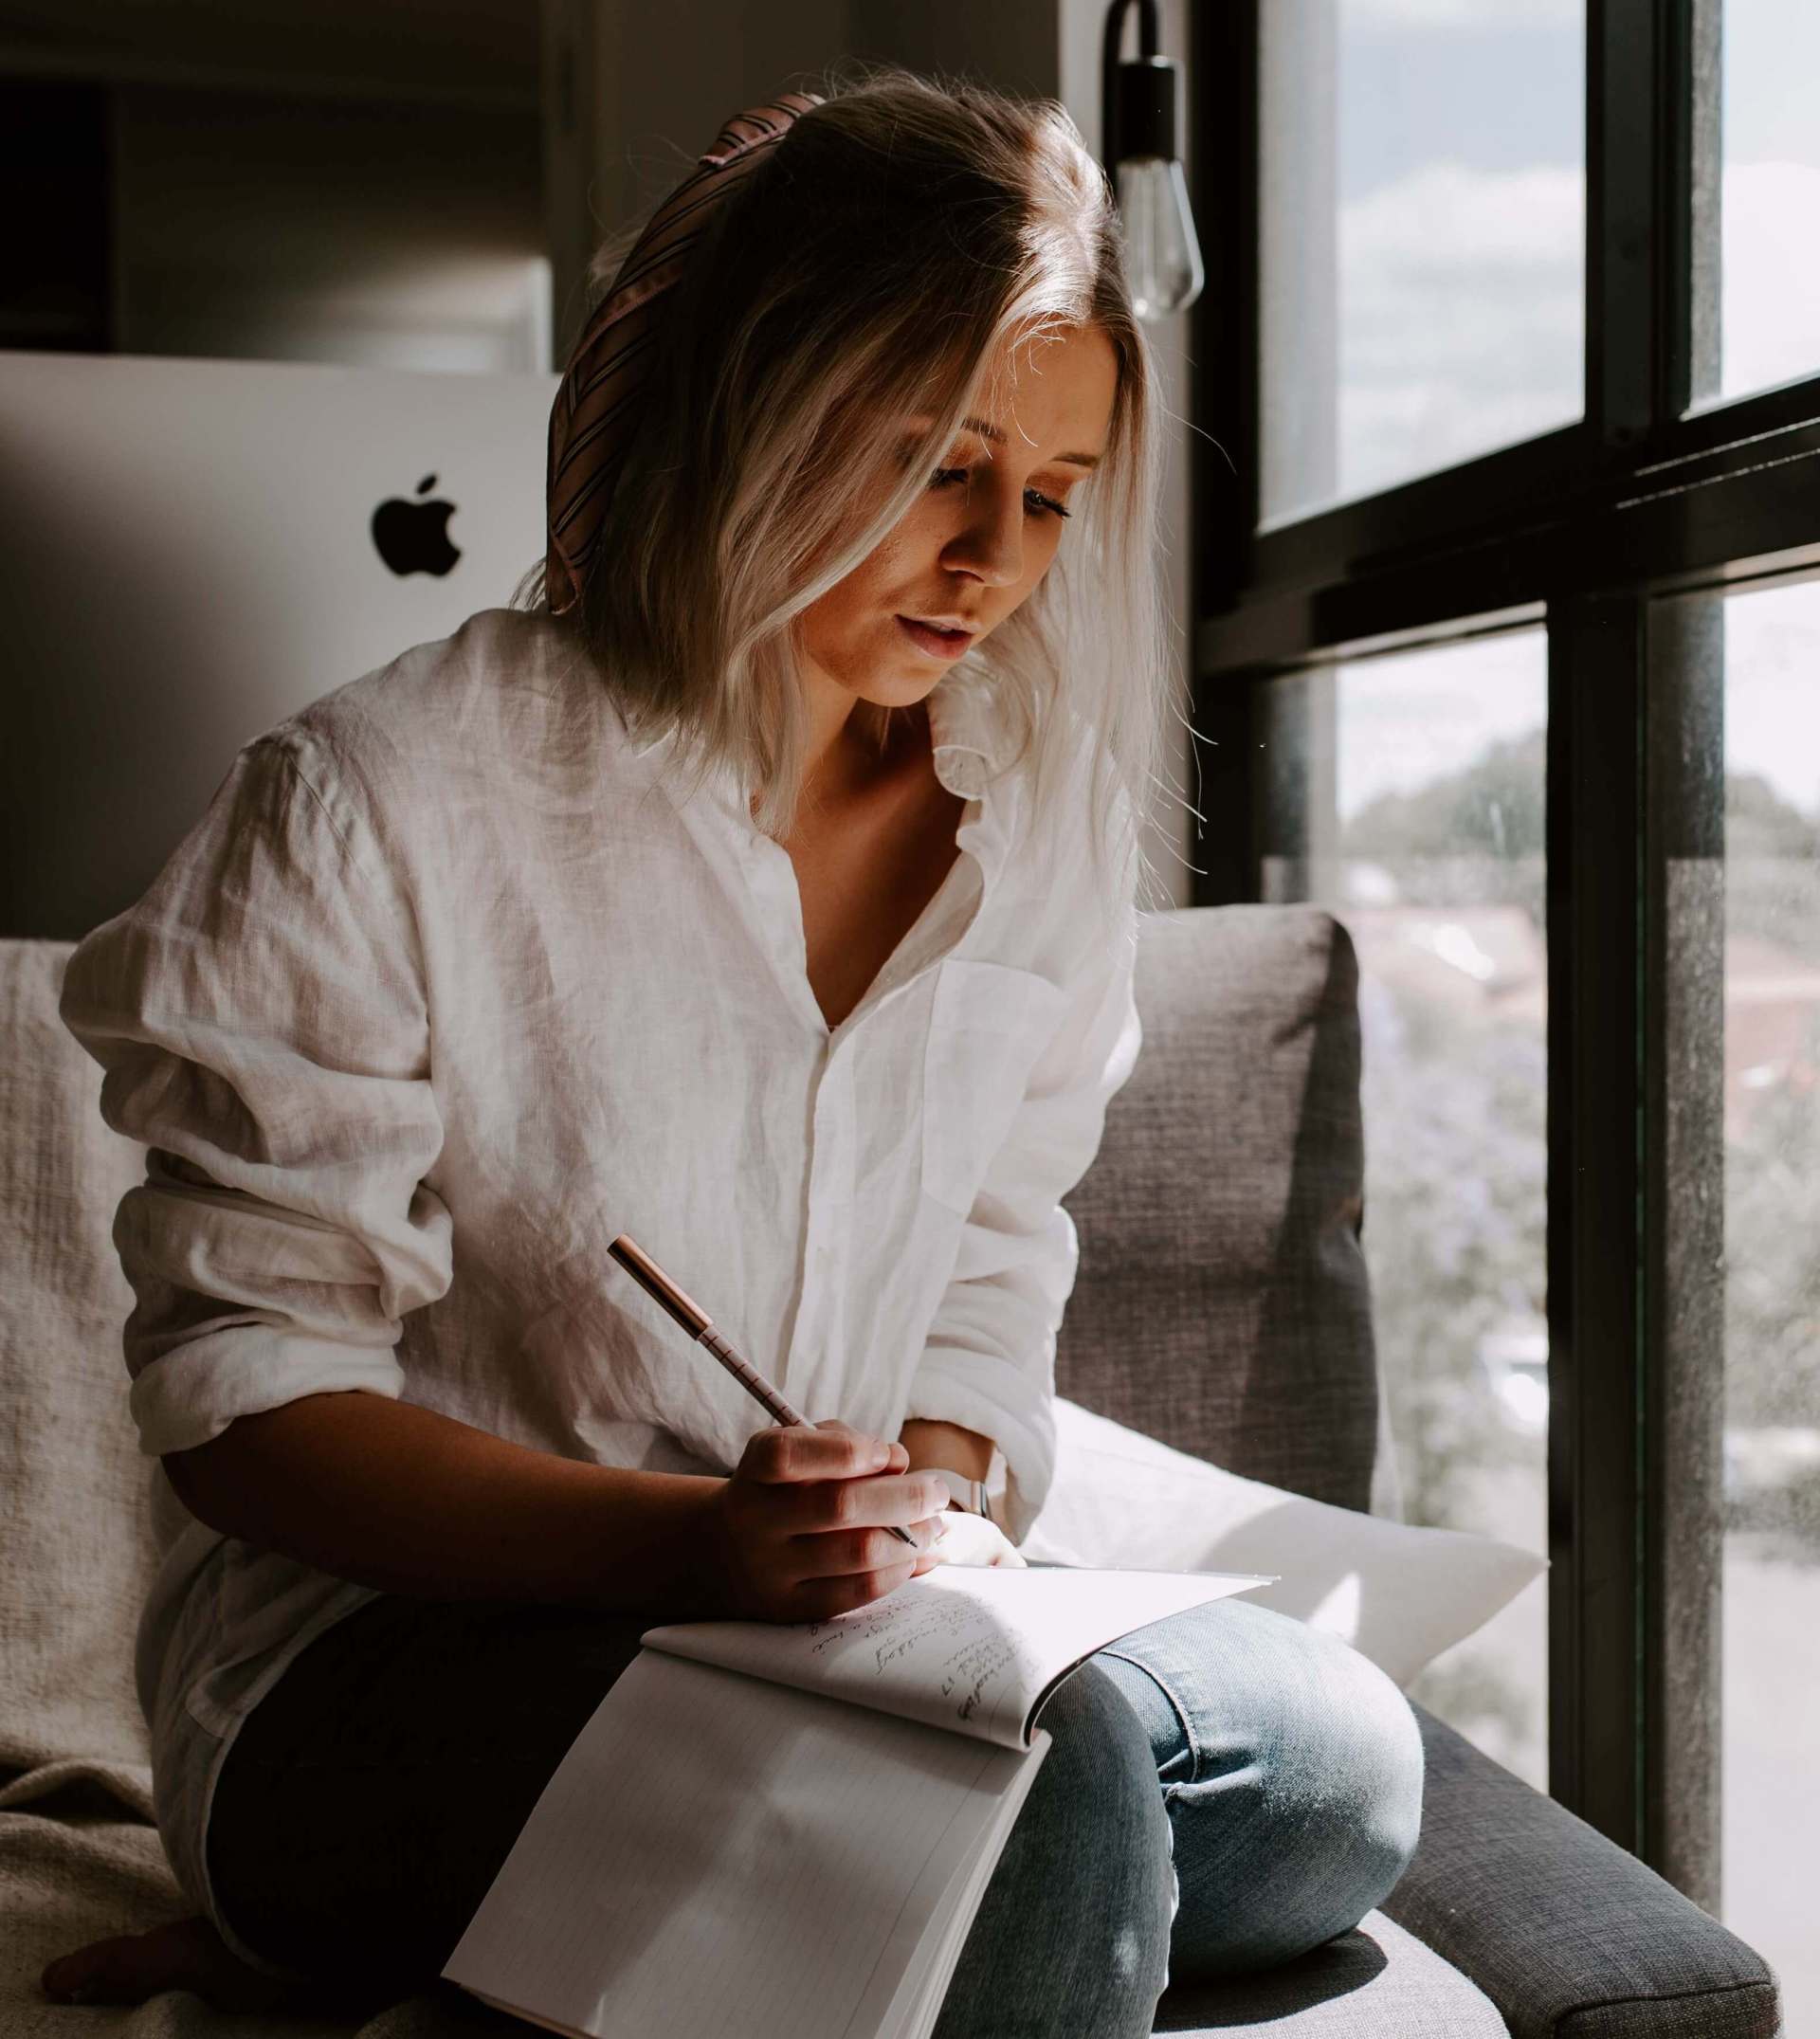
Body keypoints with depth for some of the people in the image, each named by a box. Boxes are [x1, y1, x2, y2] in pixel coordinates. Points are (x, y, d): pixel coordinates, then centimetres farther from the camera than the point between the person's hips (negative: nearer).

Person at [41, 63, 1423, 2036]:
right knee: (1036, 1755, -33)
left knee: (1340, 1773, -21)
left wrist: (945, 1510, -12)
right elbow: (238, 1390, -11)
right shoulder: (376, 810, -11)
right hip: (367, 1677, -7)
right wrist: (692, 1539, -26)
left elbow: (985, 1303, 11)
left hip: (846, 1624, 8)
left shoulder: (1043, 827, 6)